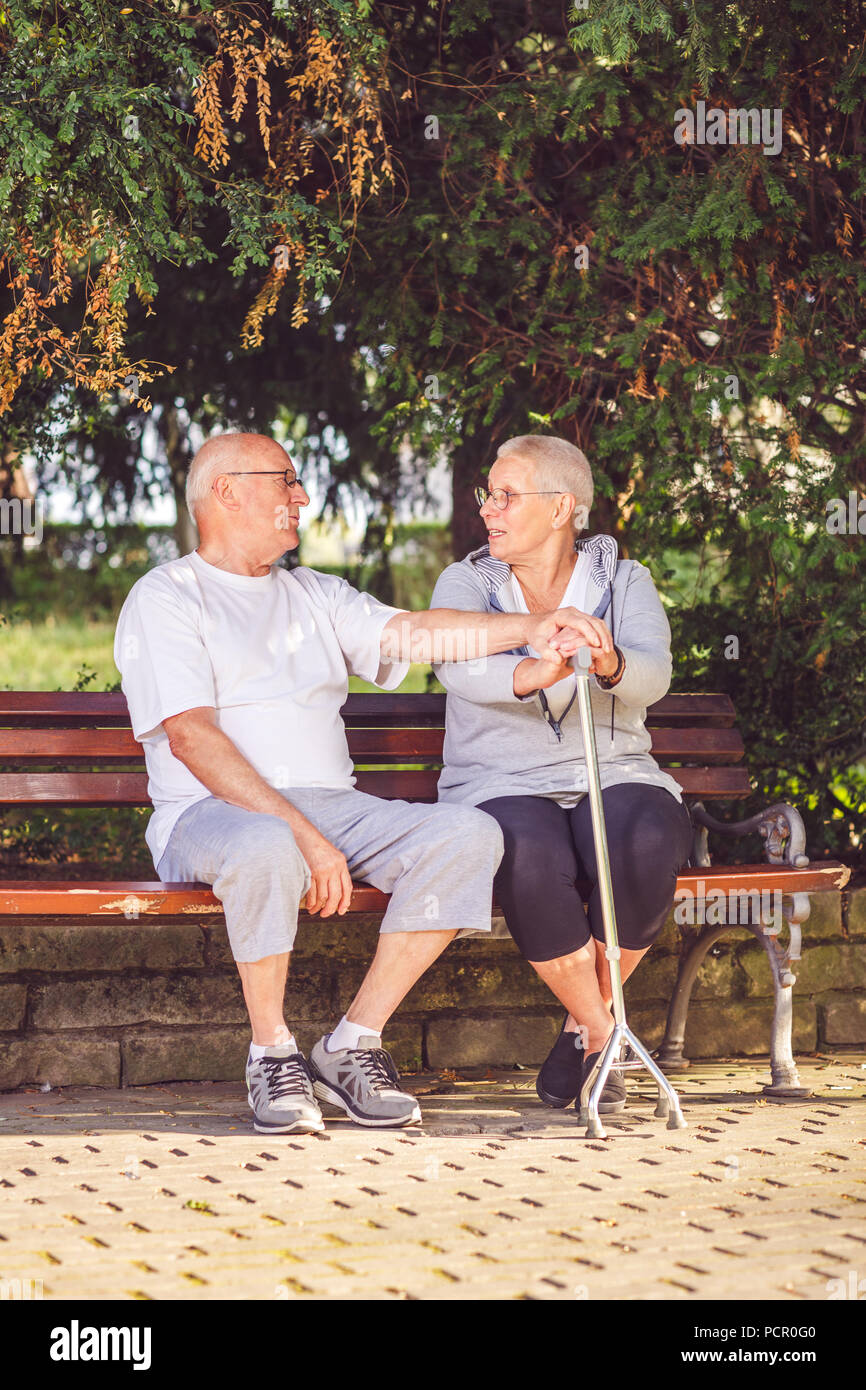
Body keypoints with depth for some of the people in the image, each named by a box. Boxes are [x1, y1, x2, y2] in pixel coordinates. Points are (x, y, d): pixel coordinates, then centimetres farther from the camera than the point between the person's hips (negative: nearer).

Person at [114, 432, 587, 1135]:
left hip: (333, 807, 6)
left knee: (469, 834, -18)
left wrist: (528, 627, -9)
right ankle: (273, 1053, -18)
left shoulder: (315, 595, 25)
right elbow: (191, 737, -11)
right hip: (212, 813, -6)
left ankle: (354, 1043, -14)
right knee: (266, 848, -41)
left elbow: (408, 633, 9)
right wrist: (303, 836, -21)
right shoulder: (166, 598, 3)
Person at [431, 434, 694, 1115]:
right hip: (501, 787, -1)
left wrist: (608, 663, -38)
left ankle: (584, 1024, -12)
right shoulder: (466, 582, 7)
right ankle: (604, 1036, -16)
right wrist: (535, 674, -40)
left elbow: (653, 674, -13)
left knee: (646, 842, -35)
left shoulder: (624, 581, 9)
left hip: (614, 777, 1)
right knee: (529, 854, -36)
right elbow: (457, 663, -17)